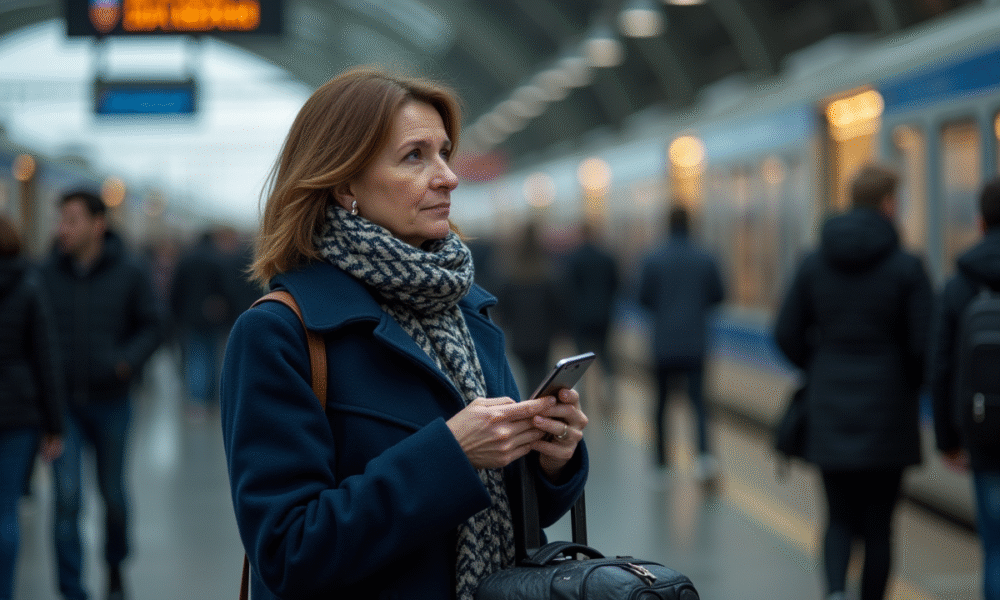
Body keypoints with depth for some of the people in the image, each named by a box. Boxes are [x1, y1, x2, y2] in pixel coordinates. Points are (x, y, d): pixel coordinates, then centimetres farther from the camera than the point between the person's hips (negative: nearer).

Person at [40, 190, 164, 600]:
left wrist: (128, 360, -16)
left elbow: (152, 326, 0)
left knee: (113, 494, 13)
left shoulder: (129, 271, -5)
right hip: (62, 400, 0)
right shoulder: (47, 273, -3)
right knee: (67, 497, -8)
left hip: (110, 401, 0)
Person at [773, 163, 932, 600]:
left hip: (829, 408, 3)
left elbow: (786, 333, 2)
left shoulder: (814, 263, 1)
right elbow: (923, 343, -11)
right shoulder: (906, 266, -9)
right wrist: (910, 383, 9)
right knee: (878, 522, 10)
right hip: (886, 414, -3)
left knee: (840, 517, 12)